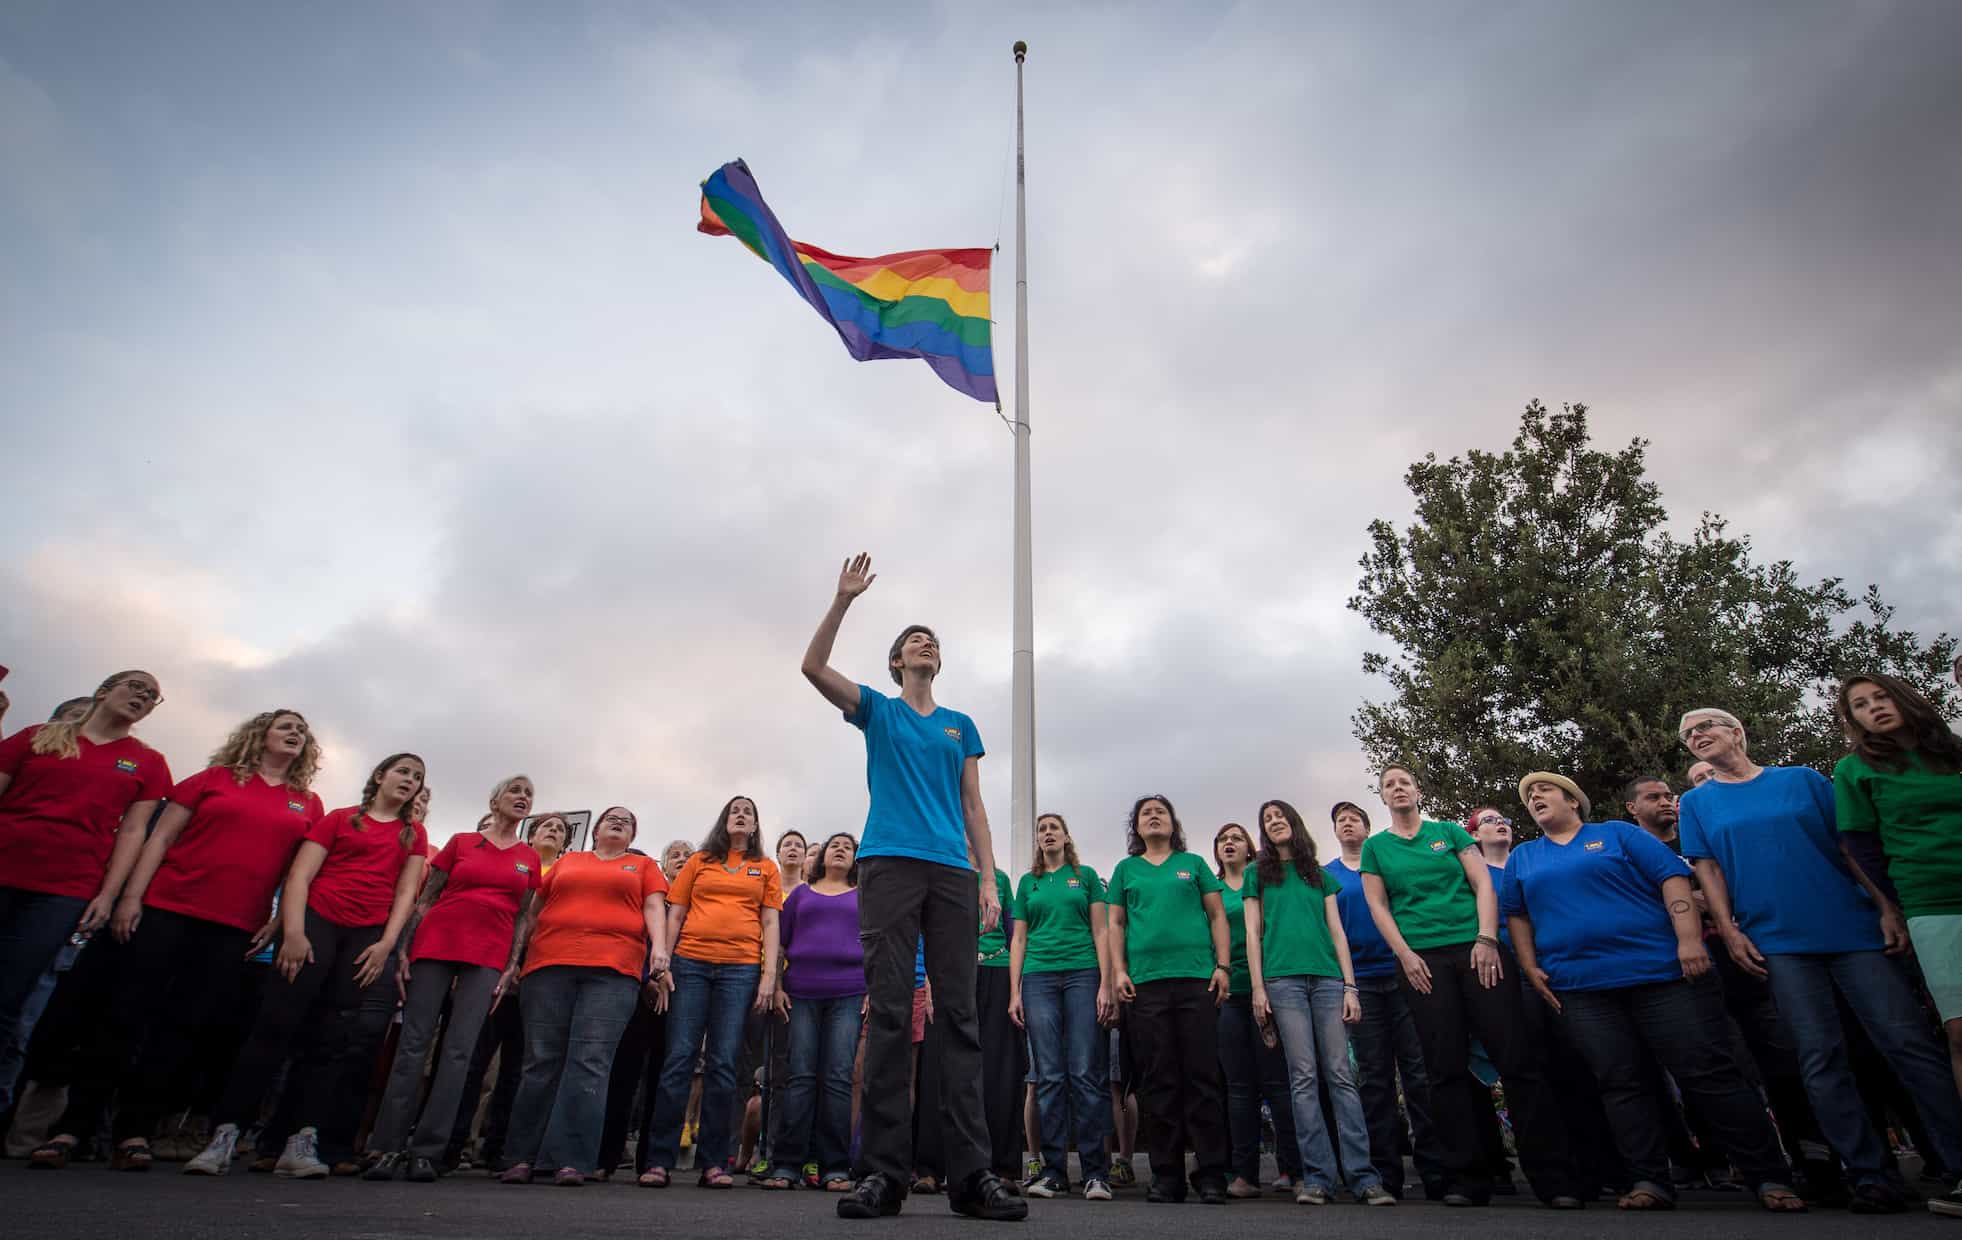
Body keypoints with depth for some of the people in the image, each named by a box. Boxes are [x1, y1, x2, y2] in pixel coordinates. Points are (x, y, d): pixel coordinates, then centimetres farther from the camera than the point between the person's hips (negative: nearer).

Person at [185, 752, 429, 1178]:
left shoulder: (414, 834, 17)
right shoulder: (339, 819, 11)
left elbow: (405, 892, 9)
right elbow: (299, 876, 3)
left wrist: (387, 943, -3)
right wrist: (293, 932, -10)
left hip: (369, 935, 2)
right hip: (317, 920, -1)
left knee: (339, 1038, -3)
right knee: (277, 1022, -9)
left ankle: (303, 1141, 0)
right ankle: (225, 1134, -3)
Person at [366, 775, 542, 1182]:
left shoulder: (530, 858, 13)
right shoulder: (460, 843, 9)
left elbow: (524, 917, 10)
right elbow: (424, 898, 7)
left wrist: (511, 968, 1)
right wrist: (403, 949, -2)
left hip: (487, 958, 1)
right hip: (434, 947, 0)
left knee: (459, 1051, -5)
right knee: (413, 1044, -3)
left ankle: (426, 1151, -1)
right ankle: (389, 1147, 3)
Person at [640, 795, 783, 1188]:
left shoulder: (765, 868, 15)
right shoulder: (700, 861, 15)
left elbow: (770, 924, 9)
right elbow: (674, 915, 12)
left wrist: (769, 974, -2)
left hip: (741, 968, 0)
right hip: (691, 963, 0)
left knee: (723, 1064, -2)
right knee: (679, 1059, -4)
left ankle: (713, 1163, 5)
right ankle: (660, 1161, 2)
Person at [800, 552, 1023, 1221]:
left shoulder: (962, 726, 21)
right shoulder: (877, 710, 15)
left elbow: (973, 807, 16)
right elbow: (814, 667, 0)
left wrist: (989, 880, 6)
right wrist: (844, 600, -6)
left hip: (953, 871, 2)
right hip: (889, 864, -2)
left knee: (960, 1015, -2)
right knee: (889, 1012, -6)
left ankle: (971, 1172, -1)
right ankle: (883, 1171, -2)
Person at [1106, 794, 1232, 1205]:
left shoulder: (1193, 864, 15)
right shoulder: (1126, 869, 16)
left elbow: (1217, 915, 11)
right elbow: (1116, 924, 14)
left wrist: (1223, 965, 0)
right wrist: (1119, 970, 2)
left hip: (1197, 978, -1)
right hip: (1146, 982, 1)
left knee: (1203, 1076, -2)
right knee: (1158, 1080, 3)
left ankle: (1211, 1174, 5)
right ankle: (1166, 1175, 10)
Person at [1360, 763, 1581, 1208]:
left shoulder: (1450, 832, 13)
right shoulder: (1375, 846, 12)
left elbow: (1483, 885, 5)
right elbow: (1378, 906, 7)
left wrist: (1487, 939, -8)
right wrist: (1405, 955, -5)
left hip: (1476, 948, 0)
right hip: (1422, 959, 0)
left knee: (1516, 1058, -6)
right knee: (1447, 1068, -1)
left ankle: (1554, 1177, 3)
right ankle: (1467, 1179, 7)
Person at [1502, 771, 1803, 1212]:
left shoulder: (1618, 833, 7)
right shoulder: (1522, 858, 16)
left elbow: (1672, 877, -2)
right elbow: (1516, 914, 17)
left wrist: (1689, 939, -14)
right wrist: (1531, 968, 6)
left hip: (1661, 969, -3)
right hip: (1581, 988, 3)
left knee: (1709, 1073, -3)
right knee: (1621, 1083, 2)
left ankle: (1770, 1177, 7)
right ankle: (1650, 1180, 8)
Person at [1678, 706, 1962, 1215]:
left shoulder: (1802, 779, 10)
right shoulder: (1697, 802, 11)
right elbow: (1707, 869, 6)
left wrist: (1888, 909, -3)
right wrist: (1729, 931, -4)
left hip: (1854, 928, 0)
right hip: (1779, 944, 0)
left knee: (1909, 1043, -4)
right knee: (1821, 1058, -3)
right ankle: (1870, 1175, 3)